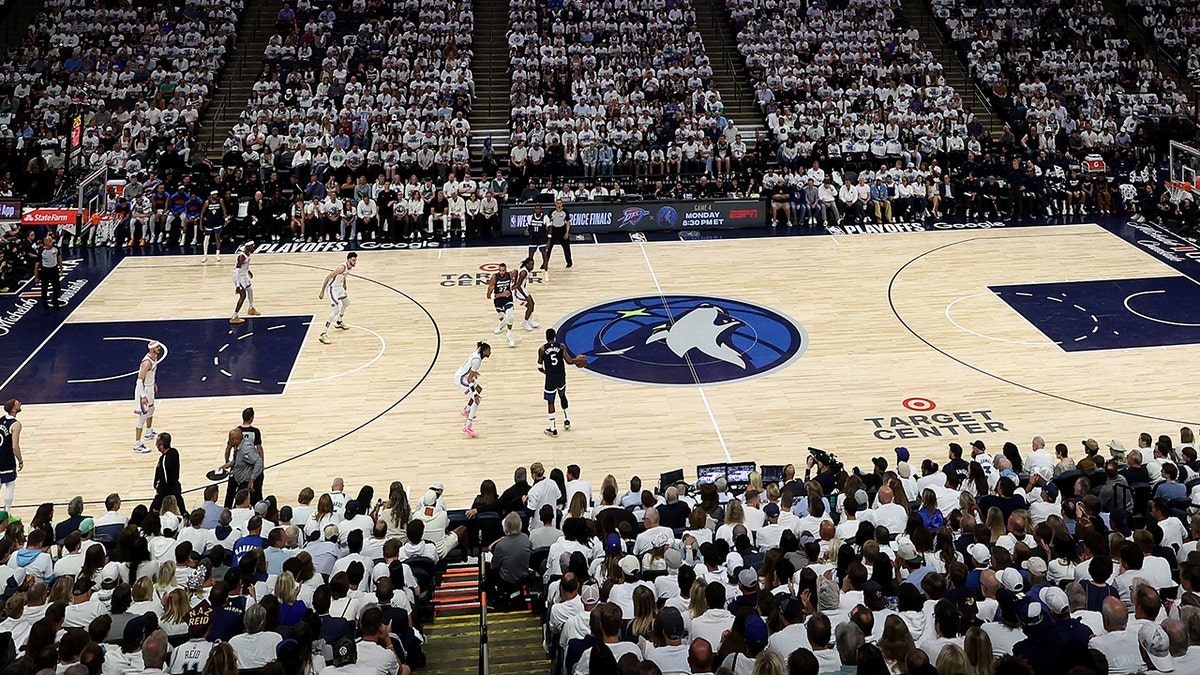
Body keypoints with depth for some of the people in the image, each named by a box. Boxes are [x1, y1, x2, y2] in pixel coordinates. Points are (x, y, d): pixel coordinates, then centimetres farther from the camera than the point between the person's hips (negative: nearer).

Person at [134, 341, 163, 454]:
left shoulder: (155, 357, 1)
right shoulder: (147, 362, -28)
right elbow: (140, 380, -27)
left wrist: (154, 383, 29)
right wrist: (143, 396, -28)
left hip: (150, 388, 10)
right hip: (143, 390, -10)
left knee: (151, 409, 29)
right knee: (143, 416, -8)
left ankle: (149, 433, 51)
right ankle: (137, 445, -4)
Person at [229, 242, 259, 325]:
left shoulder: (248, 254, -1)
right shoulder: (242, 257, -30)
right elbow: (236, 271, -31)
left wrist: (248, 271, 37)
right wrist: (237, 285, -33)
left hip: (244, 275, 10)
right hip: (239, 277, -10)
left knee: (250, 290, 26)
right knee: (243, 296, -13)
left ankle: (251, 309, 50)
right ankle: (234, 317, -13)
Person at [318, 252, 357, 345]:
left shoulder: (350, 267, 0)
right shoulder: (342, 267, -28)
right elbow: (328, 277, -25)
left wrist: (345, 289, 31)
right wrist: (322, 292, -24)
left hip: (339, 287, 10)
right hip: (332, 288, -10)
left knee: (346, 303, 28)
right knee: (336, 310, -18)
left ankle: (339, 323, 51)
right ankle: (323, 334, -18)